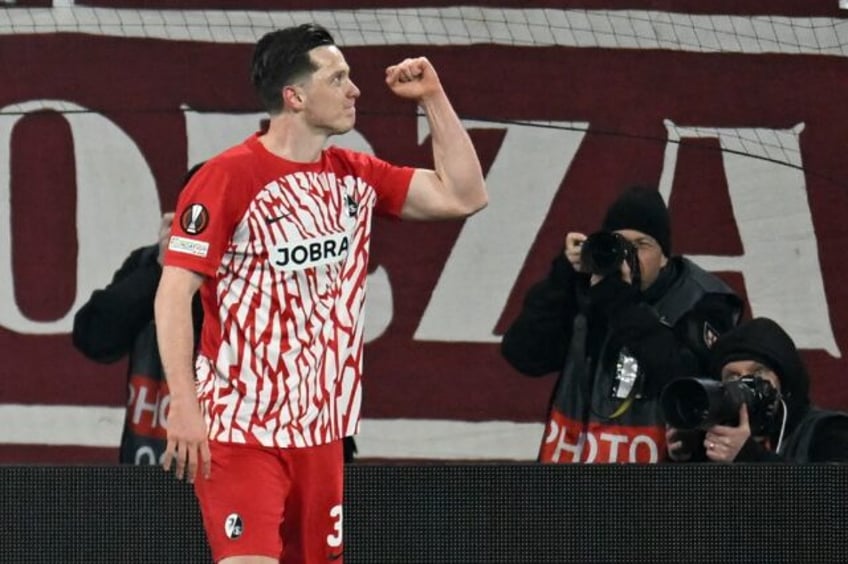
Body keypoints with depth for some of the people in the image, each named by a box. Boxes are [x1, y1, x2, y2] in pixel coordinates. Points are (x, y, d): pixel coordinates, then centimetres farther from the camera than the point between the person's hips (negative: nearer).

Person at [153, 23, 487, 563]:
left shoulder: (355, 176, 10)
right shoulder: (228, 177, -10)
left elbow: (464, 195, 12)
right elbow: (174, 293, -12)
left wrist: (434, 97, 6)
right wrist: (184, 407, -19)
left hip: (321, 430, 7)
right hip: (241, 431, -7)